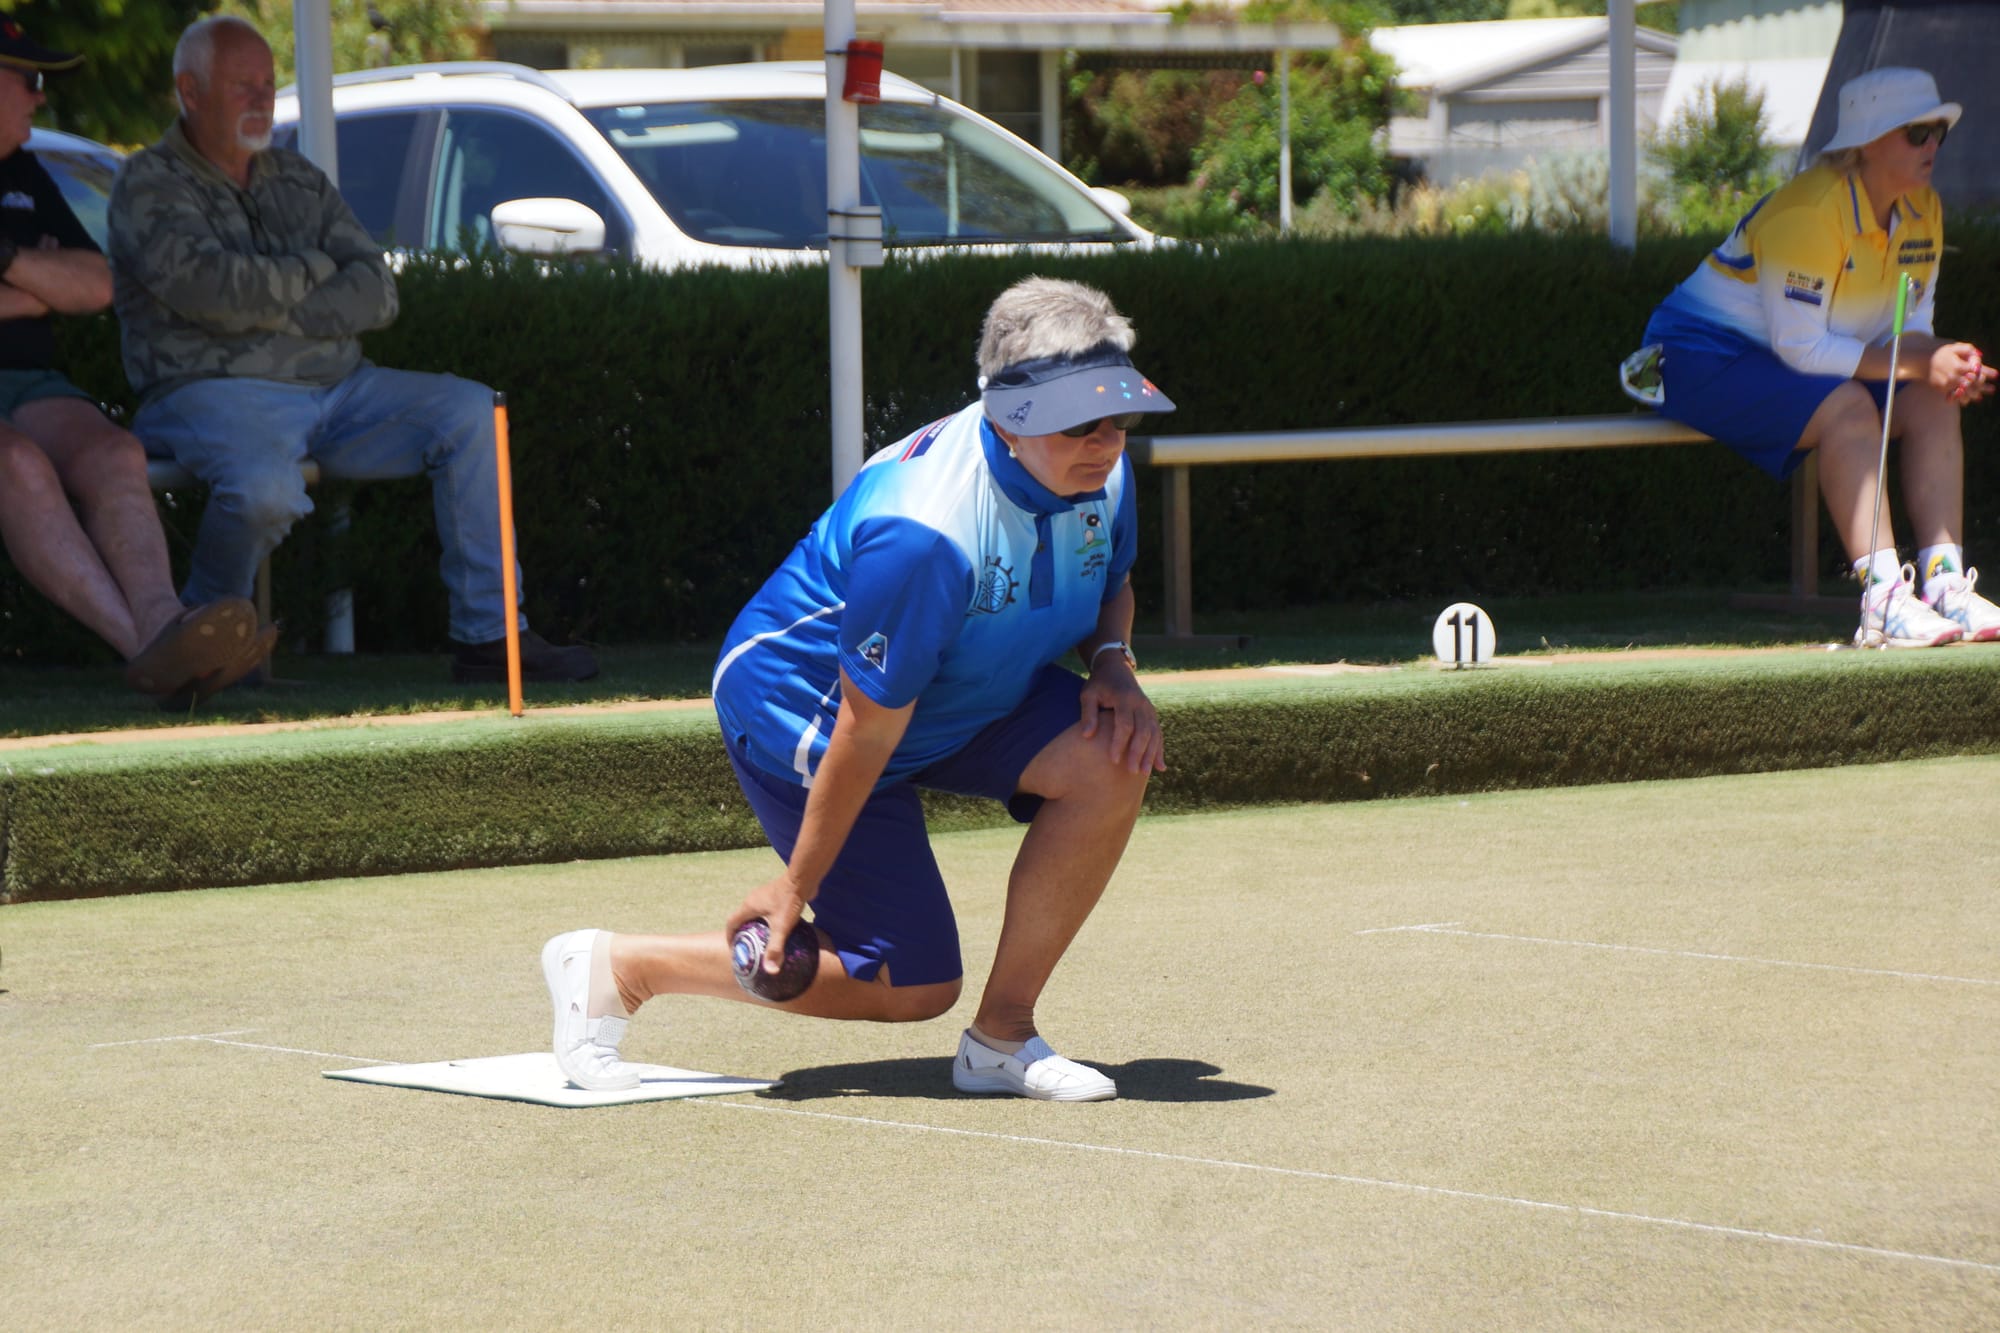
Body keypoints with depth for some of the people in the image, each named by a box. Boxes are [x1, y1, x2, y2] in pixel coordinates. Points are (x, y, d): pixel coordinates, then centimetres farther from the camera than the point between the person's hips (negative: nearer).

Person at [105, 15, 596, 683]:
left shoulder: (301, 181, 19)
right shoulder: (150, 183, 1)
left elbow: (375, 295, 7)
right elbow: (204, 283, -18)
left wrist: (274, 309, -11)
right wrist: (314, 273, -3)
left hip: (334, 388, 7)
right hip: (214, 394, -7)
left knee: (470, 411, -12)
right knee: (265, 488, -38)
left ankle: (490, 634, -12)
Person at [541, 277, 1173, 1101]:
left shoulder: (1099, 472, -13)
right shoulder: (920, 531, -37)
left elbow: (1109, 589, 11)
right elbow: (869, 726, -29)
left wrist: (1112, 666, -12)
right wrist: (796, 886, -20)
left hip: (965, 699, 8)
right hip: (799, 709, -8)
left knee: (1111, 760, -20)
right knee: (912, 987, -6)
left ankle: (1002, 1036, -7)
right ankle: (614, 969, 9)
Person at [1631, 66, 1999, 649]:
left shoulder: (1923, 211, 1)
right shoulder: (1809, 209, -26)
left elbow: (1908, 329, 6)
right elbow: (1800, 348, -28)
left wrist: (1945, 366, -18)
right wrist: (1912, 364, -29)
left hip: (1806, 361, 8)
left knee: (1931, 404, -14)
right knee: (1848, 408, -33)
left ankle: (1945, 583, -22)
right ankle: (1883, 598, -40)